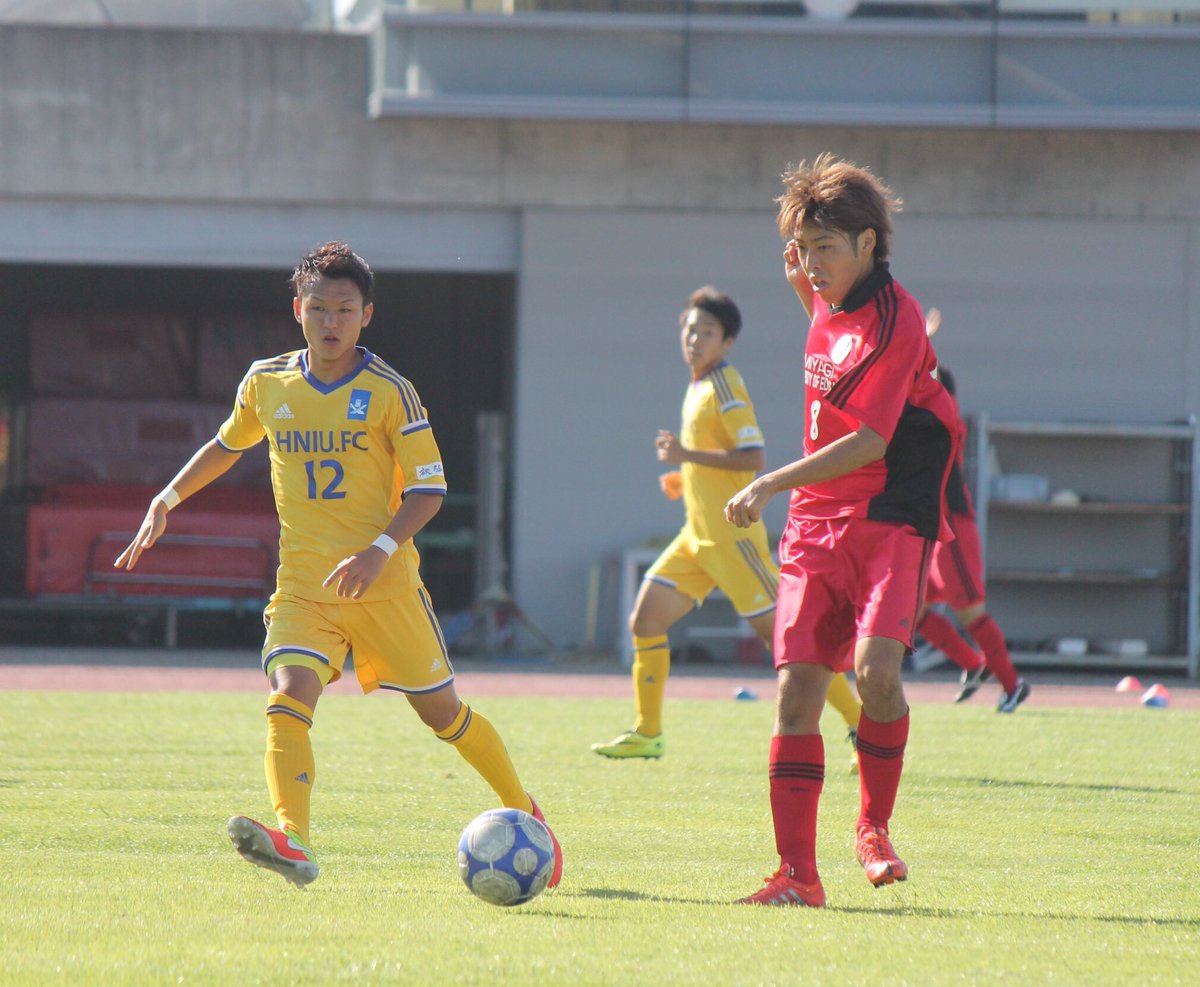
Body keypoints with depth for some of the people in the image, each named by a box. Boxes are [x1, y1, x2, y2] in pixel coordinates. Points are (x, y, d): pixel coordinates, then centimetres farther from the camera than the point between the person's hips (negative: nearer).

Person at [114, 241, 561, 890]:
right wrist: (167, 501, 16)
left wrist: (379, 551, -20)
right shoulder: (266, 385, 4)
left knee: (440, 710, 9)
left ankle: (523, 810, 32)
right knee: (288, 700, -23)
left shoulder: (388, 392, -7)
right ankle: (292, 840, -38)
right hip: (301, 586, 2)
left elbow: (428, 489, -6)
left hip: (384, 585, -2)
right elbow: (227, 445, 24)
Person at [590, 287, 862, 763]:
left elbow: (753, 457, -22)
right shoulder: (699, 387, 16)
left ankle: (861, 723, -5)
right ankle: (647, 733, 13)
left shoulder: (725, 386, -12)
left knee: (779, 629, -9)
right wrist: (684, 477, 16)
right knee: (646, 619, 5)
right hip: (698, 536, 9)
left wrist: (688, 455, -23)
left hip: (730, 535, -9)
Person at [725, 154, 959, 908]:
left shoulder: (894, 320, -14)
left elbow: (869, 441, -20)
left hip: (890, 519, -7)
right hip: (816, 521, 7)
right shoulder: (831, 307, 11)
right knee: (798, 688, -6)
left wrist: (771, 485, -21)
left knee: (876, 666, -26)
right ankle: (798, 873, -5)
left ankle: (875, 829, -3)